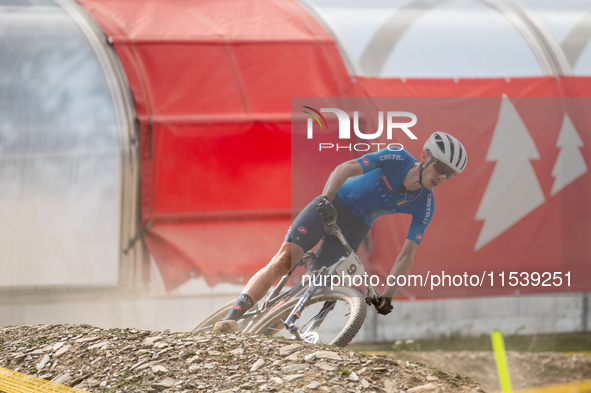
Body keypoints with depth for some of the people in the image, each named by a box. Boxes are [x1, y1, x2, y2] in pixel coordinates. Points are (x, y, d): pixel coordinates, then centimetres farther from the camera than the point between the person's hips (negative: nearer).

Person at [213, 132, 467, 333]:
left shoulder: (425, 206, -11)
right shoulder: (397, 159, -20)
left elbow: (406, 255, -11)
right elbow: (346, 168, -30)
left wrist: (387, 296, -21)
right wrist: (326, 198, -47)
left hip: (354, 228, 4)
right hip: (333, 204, -4)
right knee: (284, 260, -22)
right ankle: (231, 320, -26)